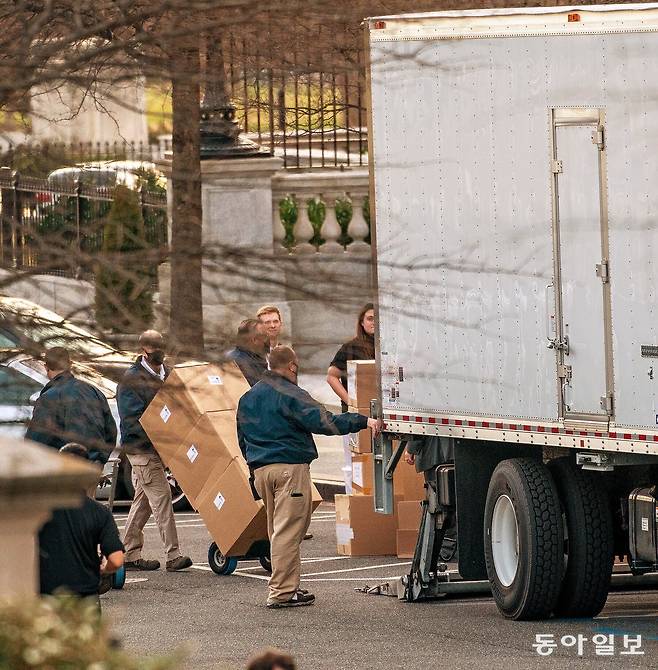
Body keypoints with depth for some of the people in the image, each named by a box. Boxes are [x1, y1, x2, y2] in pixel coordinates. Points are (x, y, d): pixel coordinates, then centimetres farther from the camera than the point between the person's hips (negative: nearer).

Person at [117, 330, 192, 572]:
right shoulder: (131, 379, -11)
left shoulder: (167, 374, 13)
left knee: (143, 501, 12)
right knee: (161, 497, -12)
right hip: (141, 449, -8)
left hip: (158, 448, 8)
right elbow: (131, 418, -18)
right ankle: (173, 556, -15)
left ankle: (130, 554, 19)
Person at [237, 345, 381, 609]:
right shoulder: (290, 395, -9)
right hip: (290, 467, -8)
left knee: (277, 530, 16)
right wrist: (363, 421, -15)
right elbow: (324, 422, -18)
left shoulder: (247, 398, 16)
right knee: (288, 531, -7)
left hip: (260, 469, 8)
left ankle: (287, 586, 18)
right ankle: (282, 592, -10)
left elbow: (243, 440, 23)